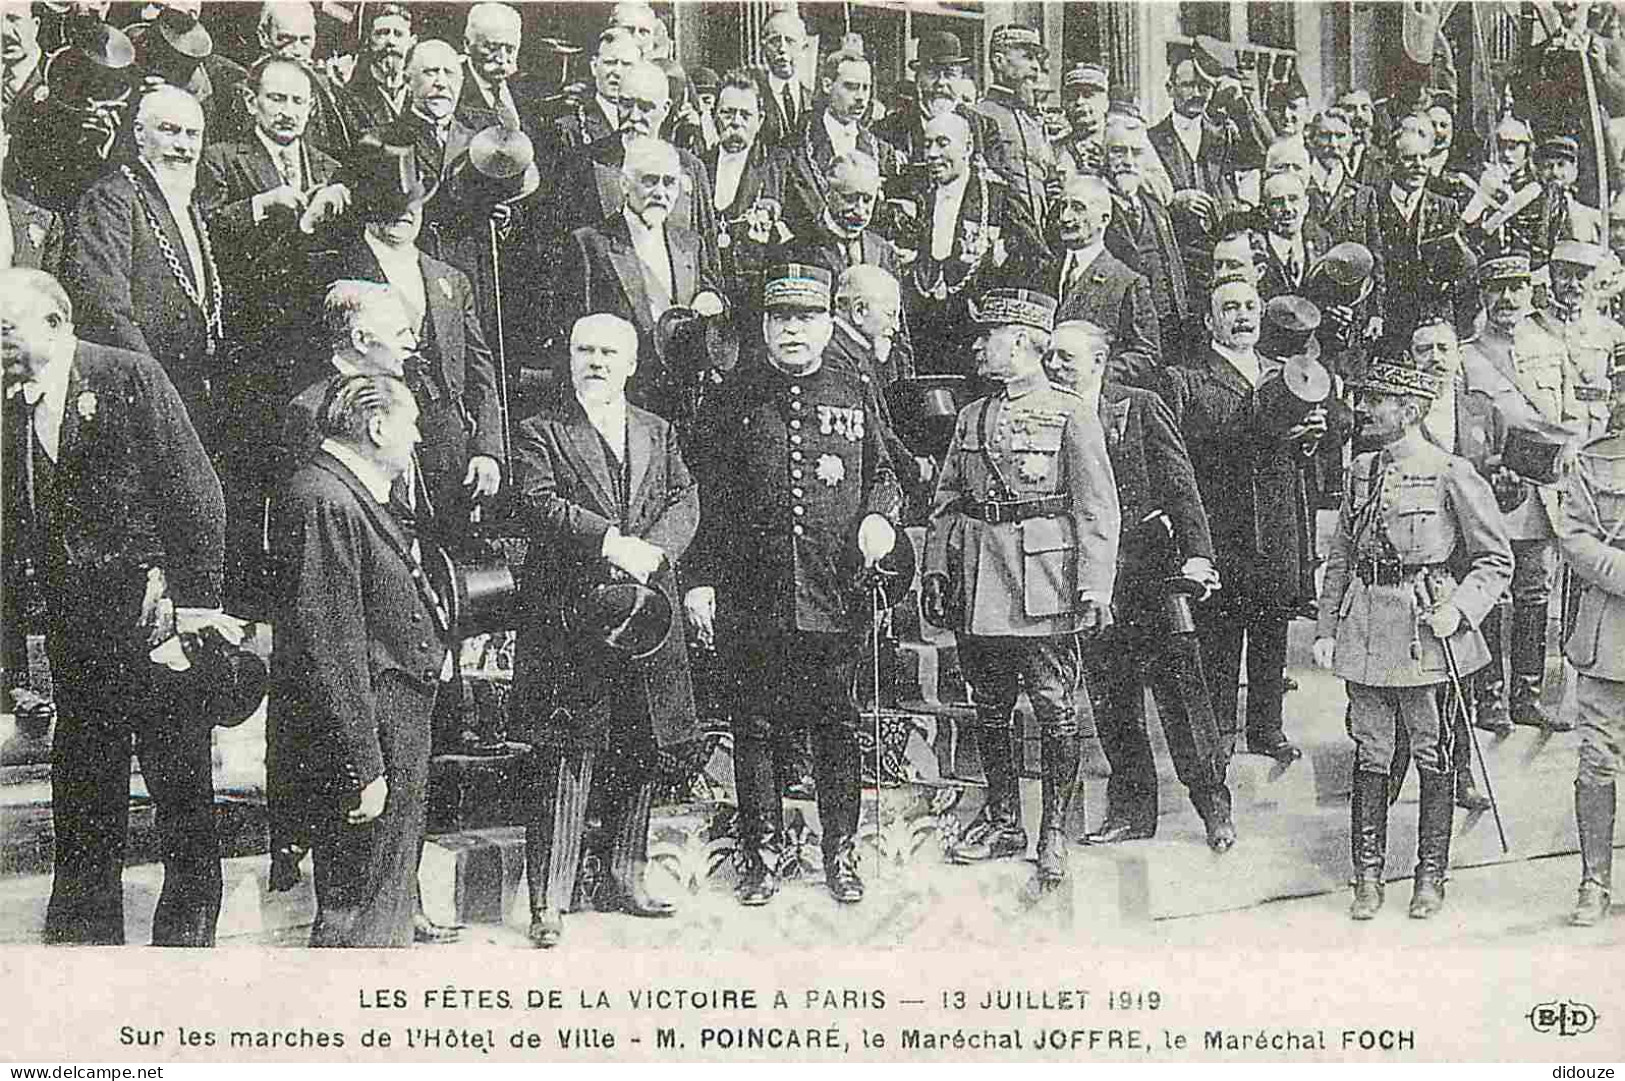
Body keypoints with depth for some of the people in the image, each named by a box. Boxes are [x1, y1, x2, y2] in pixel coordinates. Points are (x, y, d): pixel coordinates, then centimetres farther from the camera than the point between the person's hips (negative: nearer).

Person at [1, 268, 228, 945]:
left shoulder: (130, 378, -6)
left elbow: (195, 494, -9)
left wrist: (195, 602, -13)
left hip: (153, 615, -5)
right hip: (72, 628, 5)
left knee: (180, 784, 3)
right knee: (80, 794, 12)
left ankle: (186, 935, 15)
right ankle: (81, 938, 24)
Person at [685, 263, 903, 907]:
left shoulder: (852, 398, 11)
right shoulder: (739, 398, 6)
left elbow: (881, 473, 20)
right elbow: (710, 496, 5)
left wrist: (879, 516, -3)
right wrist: (700, 580, -1)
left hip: (835, 592, 1)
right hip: (755, 593, -1)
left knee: (836, 722, 6)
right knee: (756, 723, 4)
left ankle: (841, 853, 18)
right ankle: (762, 853, 16)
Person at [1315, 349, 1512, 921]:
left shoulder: (1452, 475, -7)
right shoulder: (1360, 470, 9)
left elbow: (1496, 560, -1)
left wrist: (1459, 609, -14)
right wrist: (1326, 628, 9)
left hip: (1424, 628, -4)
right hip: (1362, 627, 5)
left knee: (1433, 756, 6)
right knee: (1370, 755, 8)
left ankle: (1431, 877, 19)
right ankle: (1368, 878, 16)